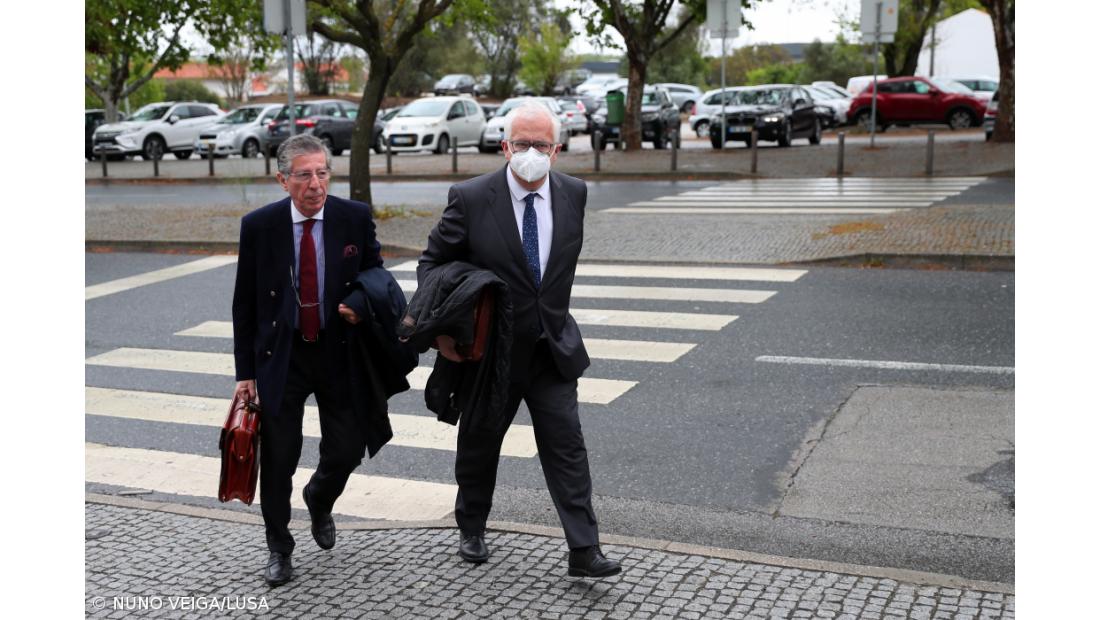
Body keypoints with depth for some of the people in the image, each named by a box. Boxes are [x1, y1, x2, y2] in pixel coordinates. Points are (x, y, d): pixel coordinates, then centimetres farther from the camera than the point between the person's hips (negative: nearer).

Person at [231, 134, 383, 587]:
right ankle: (279, 549, 23)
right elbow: (244, 305, -1)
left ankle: (319, 499, 40)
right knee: (278, 457, 2)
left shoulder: (355, 218, -6)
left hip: (339, 353, 1)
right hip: (281, 357, -1)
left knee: (348, 449, 3)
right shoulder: (259, 225, -7)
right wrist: (245, 372, -2)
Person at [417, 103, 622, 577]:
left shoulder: (573, 194, -2)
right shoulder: (471, 198, -14)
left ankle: (584, 551, 3)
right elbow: (432, 263, -5)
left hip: (553, 349, 2)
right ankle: (471, 530, 38)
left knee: (567, 447, -3)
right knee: (478, 446, 15)